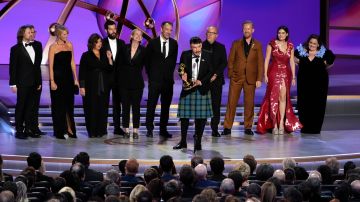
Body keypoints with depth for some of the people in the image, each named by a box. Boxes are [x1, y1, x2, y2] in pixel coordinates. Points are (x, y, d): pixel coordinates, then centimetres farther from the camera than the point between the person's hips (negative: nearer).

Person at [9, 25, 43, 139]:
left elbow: (37, 65, 12)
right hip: (23, 83, -4)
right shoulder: (16, 49, -3)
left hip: (34, 83, 4)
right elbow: (13, 67, -4)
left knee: (32, 107, 7)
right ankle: (19, 130, 7)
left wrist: (39, 81, 8)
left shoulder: (36, 47, 10)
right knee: (21, 106, 2)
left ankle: (30, 129, 13)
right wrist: (13, 84, -9)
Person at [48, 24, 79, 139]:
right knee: (58, 105, 3)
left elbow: (72, 63, 11)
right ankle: (59, 131, 10)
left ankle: (69, 129, 15)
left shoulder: (69, 45, 7)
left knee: (69, 104, 8)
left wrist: (75, 79, 8)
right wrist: (52, 81, -14)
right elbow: (50, 66, -8)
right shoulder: (53, 47, -7)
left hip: (68, 77, 5)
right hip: (57, 77, -5)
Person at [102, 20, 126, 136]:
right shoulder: (102, 43, -3)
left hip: (118, 77, 4)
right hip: (106, 77, -3)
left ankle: (117, 127, 13)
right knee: (104, 103, 0)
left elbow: (123, 60, 8)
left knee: (117, 103, 8)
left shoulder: (121, 43, 9)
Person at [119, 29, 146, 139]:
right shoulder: (125, 48, 2)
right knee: (125, 106, 4)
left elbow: (146, 64, 4)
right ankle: (126, 130, 10)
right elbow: (119, 62, 7)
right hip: (124, 81, 1)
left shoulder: (143, 50, -1)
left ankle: (135, 130, 7)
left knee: (136, 106, 1)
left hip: (137, 82, -1)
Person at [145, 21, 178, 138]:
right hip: (155, 80, -2)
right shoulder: (153, 43, 0)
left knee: (166, 106, 5)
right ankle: (149, 129, 4)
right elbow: (147, 60, 6)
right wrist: (150, 75, 5)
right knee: (151, 105, -2)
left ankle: (163, 129, 11)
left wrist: (170, 73, 9)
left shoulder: (173, 43, 7)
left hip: (168, 80, 3)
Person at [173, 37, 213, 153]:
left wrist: (201, 81, -13)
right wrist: (183, 75, -14)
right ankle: (183, 141, 15)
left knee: (201, 117, -2)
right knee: (184, 115, 3)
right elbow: (181, 69, 8)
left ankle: (198, 142, 9)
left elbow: (210, 72, 0)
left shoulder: (207, 56, 1)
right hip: (188, 88, 1)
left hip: (202, 89, -1)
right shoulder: (185, 55, 4)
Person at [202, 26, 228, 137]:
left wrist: (215, 74, -9)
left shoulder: (221, 47, 11)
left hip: (216, 80, 1)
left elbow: (224, 63, 4)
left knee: (216, 105, 0)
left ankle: (215, 129, 5)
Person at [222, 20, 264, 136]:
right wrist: (230, 75, -3)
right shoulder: (236, 44, 7)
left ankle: (248, 127, 12)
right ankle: (227, 127, 0)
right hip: (236, 77, 0)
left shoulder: (257, 45, 7)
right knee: (231, 102, -2)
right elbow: (231, 60, 6)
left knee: (249, 103, 3)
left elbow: (260, 63, 4)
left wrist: (259, 79, -3)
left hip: (251, 78, 0)